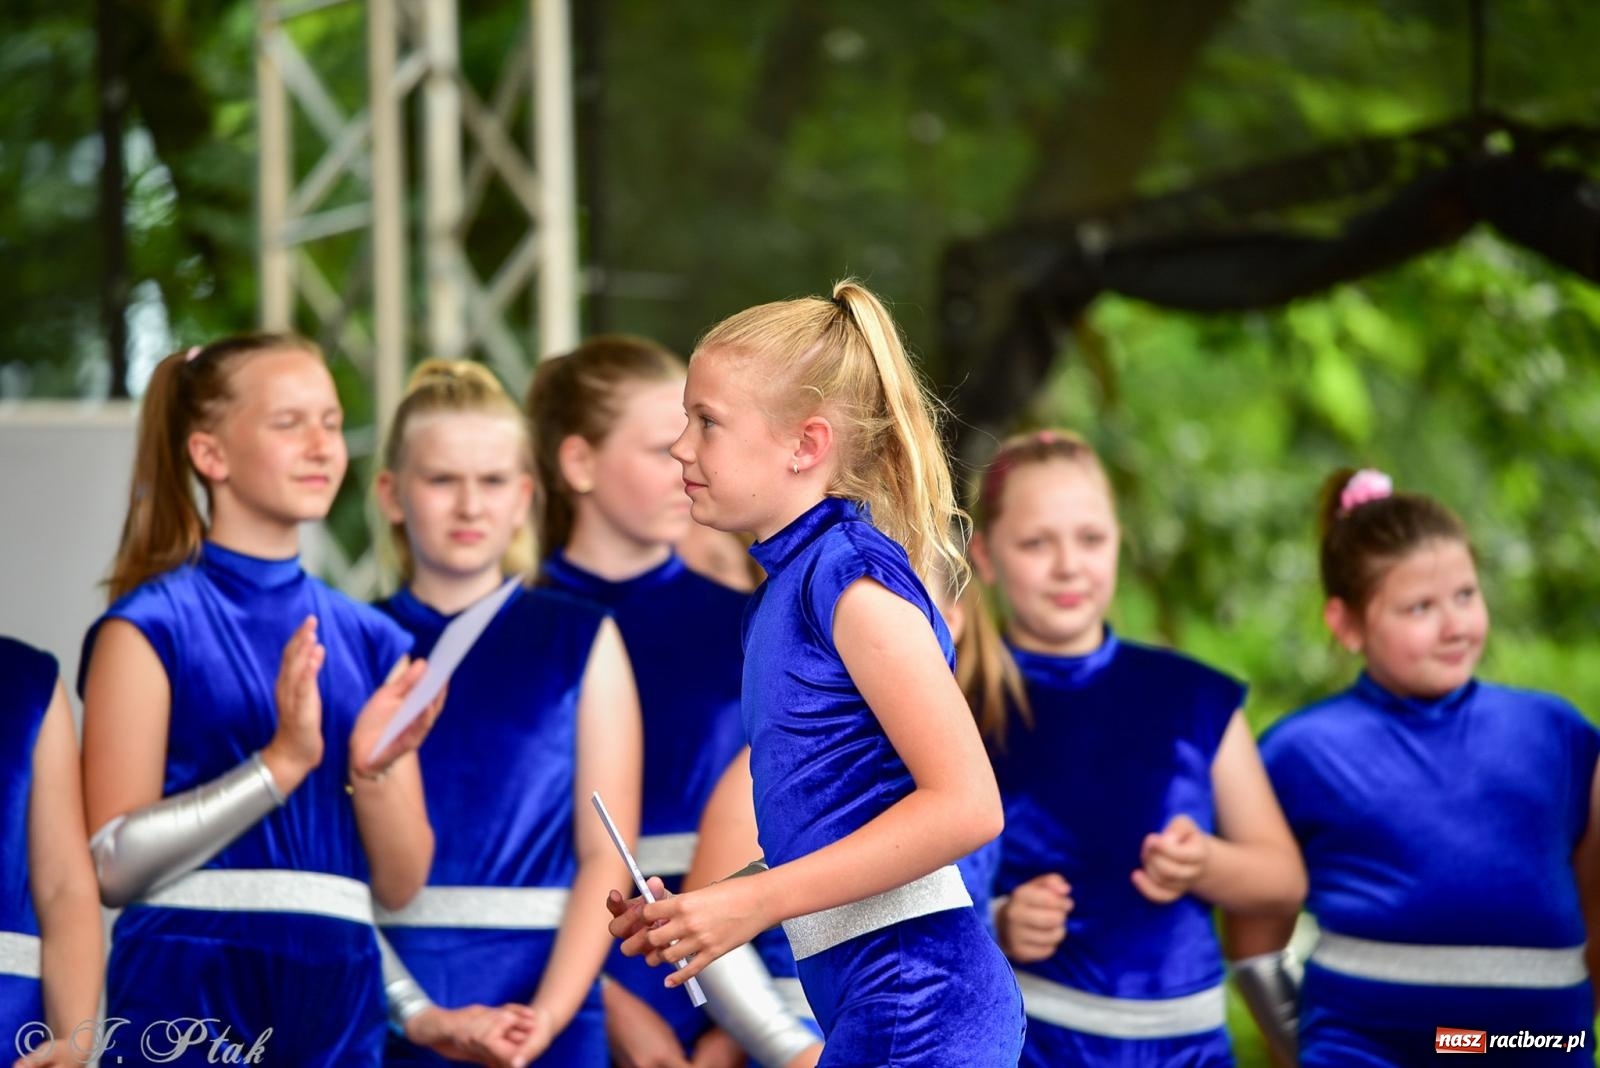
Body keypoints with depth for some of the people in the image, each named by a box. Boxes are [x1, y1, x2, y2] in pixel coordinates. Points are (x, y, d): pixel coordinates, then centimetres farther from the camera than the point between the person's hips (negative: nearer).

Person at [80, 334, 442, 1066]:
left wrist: (373, 771, -9)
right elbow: (112, 865, -12)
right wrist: (282, 763, -17)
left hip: (339, 1001, 4)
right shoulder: (151, 627, -3)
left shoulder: (371, 642, 10)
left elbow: (400, 884, 9)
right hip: (192, 1001, -4)